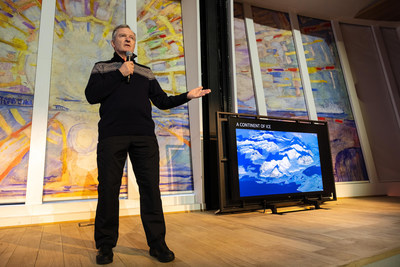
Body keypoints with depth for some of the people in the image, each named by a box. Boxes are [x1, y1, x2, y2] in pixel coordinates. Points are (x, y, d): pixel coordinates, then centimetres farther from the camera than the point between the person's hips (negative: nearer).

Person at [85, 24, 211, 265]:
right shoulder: (102, 67, 18)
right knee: (108, 189, 0)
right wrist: (120, 74, -3)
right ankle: (106, 245, 15)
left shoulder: (146, 72, 23)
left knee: (151, 188, -2)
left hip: (144, 137, 2)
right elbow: (91, 95, 1)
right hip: (112, 136, -1)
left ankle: (157, 243, 7)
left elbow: (162, 101, 17)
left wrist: (187, 96, 4)